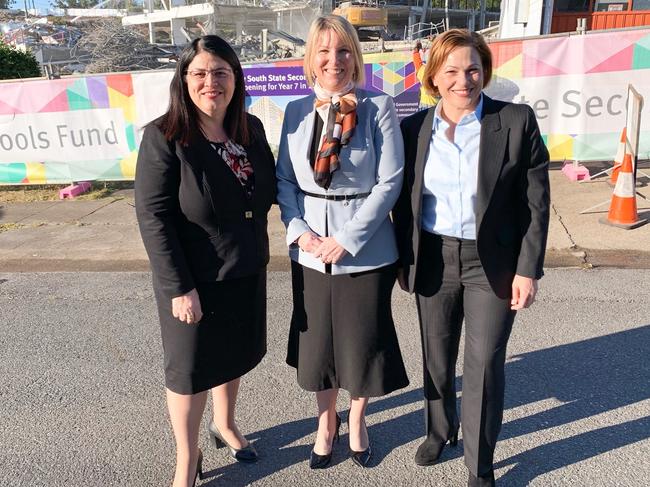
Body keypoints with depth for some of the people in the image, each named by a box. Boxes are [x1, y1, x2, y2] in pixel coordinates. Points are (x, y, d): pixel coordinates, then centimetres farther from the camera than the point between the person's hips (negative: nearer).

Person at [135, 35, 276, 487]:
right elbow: (153, 216, -18)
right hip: (196, 279, -5)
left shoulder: (251, 129, 0)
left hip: (247, 271, 5)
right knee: (191, 368, 11)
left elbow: (267, 190, 10)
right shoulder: (164, 136, -16)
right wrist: (179, 287, -21)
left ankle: (225, 425, 49)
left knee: (233, 355, 22)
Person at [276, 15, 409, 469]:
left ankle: (357, 420, 39)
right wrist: (299, 230, -10)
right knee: (317, 340, 14)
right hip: (310, 251, 3)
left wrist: (348, 238, -15)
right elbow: (285, 179, 5)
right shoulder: (297, 111, 4)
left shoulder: (378, 108, -7)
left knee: (362, 340, 11)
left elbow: (389, 182, -10)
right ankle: (326, 420, 40)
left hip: (365, 250, -2)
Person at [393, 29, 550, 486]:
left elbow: (536, 203, -6)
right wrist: (404, 260, 5)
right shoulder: (414, 128, 0)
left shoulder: (517, 122, -8)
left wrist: (528, 269, -9)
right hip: (434, 260, 3)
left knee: (485, 363, 4)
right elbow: (404, 200, 6)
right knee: (437, 357, 17)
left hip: (493, 262, -2)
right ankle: (439, 431, 43)